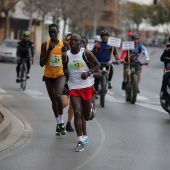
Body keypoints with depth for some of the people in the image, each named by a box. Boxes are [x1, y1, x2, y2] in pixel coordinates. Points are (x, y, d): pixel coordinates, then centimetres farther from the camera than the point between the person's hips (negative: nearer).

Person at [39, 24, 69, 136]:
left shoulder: (64, 44, -2)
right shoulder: (45, 45, -4)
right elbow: (41, 63, -8)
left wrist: (65, 52, -14)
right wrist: (49, 50, -16)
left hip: (60, 74, -2)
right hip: (48, 75, 2)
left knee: (58, 96, -25)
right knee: (53, 100, 11)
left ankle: (61, 122, -11)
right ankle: (58, 123, 26)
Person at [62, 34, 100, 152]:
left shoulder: (86, 53, -6)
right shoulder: (65, 55, 1)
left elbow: (97, 65, 2)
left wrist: (89, 73, -14)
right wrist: (65, 72, -6)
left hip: (86, 86, -1)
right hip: (73, 88, 1)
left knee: (87, 117, 8)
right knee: (77, 113, -14)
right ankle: (80, 142, -12)